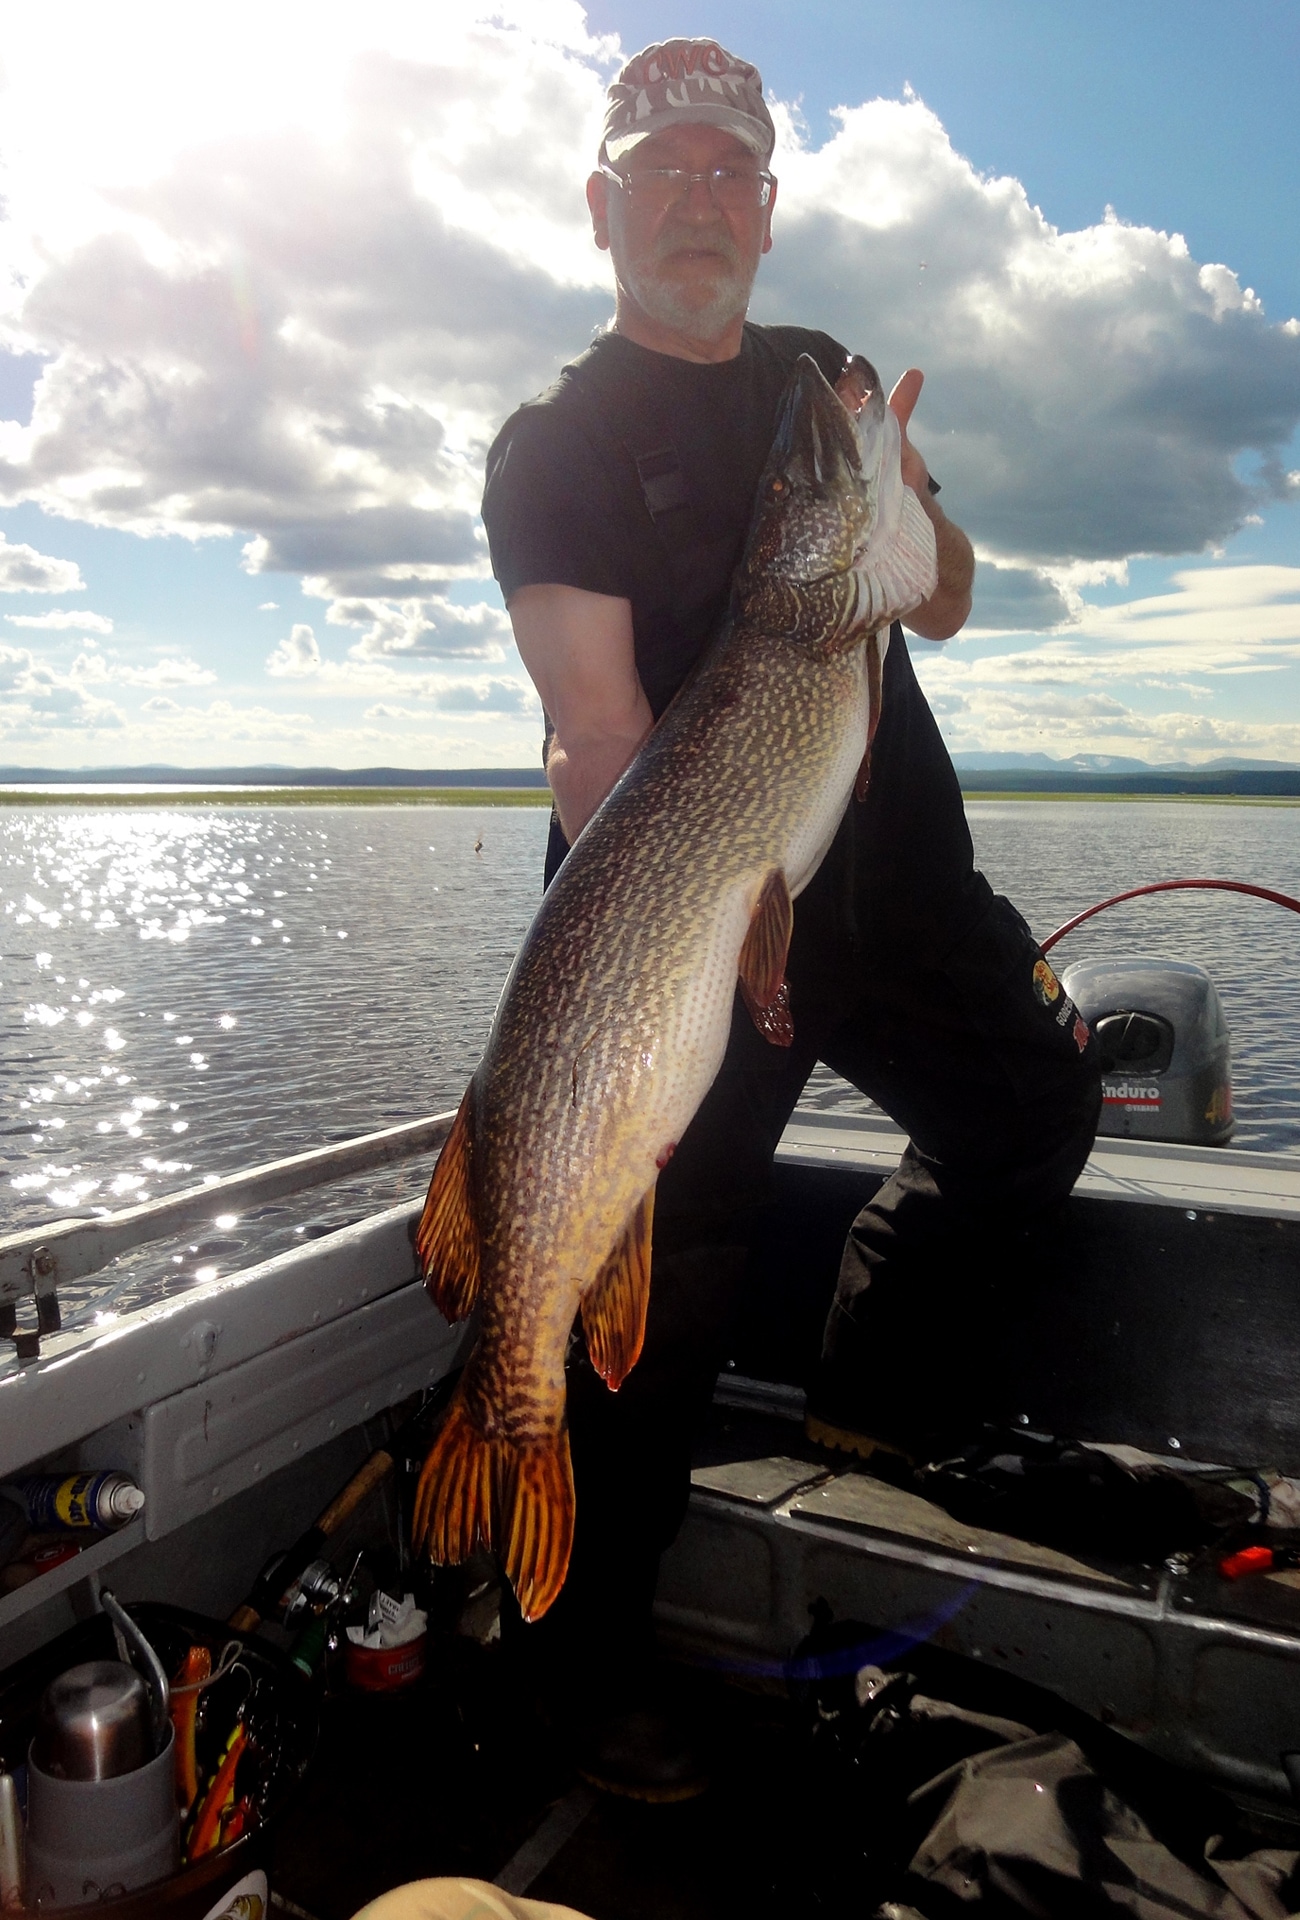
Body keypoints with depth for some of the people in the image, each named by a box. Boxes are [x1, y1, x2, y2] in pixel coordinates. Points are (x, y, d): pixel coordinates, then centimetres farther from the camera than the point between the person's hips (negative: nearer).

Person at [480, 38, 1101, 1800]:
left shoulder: (828, 379, 18)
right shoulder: (559, 442, -2)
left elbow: (945, 611, 18)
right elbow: (599, 728, -17)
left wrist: (901, 504, -4)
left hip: (895, 867, 7)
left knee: (1041, 1098, 14)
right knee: (662, 1277, -5)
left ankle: (866, 1418, 32)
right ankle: (594, 1669, 15)